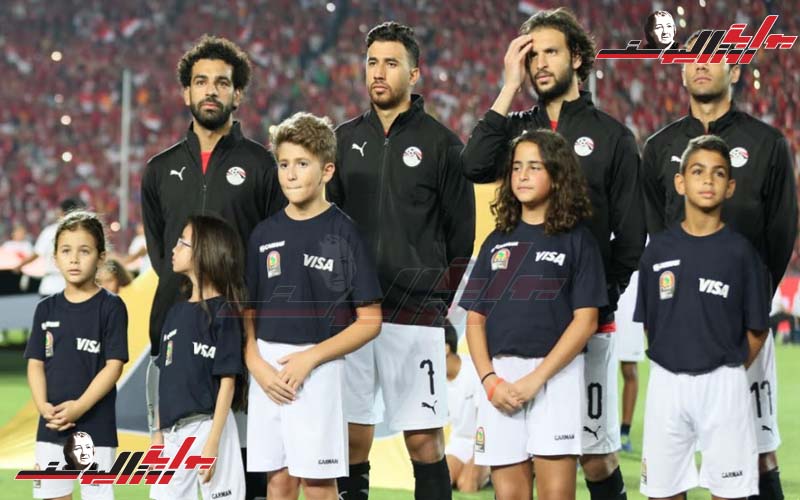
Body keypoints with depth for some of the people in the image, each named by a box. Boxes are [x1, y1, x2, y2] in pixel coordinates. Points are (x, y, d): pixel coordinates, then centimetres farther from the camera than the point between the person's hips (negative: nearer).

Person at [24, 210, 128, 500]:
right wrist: (43, 406, -10)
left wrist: (79, 407, -18)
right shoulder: (46, 309, 8)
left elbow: (114, 365, -10)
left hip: (96, 425, -4)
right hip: (51, 426, 4)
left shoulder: (110, 307, -5)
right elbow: (35, 363, 7)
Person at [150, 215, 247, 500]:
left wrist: (213, 441, -16)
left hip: (208, 425, -7)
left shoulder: (222, 312, -8)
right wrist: (159, 432, 13)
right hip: (174, 431, 7)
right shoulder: (176, 313, 13)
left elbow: (227, 381, -11)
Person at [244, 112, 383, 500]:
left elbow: (369, 321, -6)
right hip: (267, 370, 4)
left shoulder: (342, 232, -5)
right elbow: (248, 313, 13)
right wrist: (257, 365, -5)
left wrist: (310, 358, -13)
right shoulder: (265, 234, 9)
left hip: (319, 369, -4)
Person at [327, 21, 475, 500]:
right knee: (352, 437, 5)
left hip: (415, 315, -3)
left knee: (424, 438, -2)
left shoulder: (441, 144, 1)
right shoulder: (346, 138, 12)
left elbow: (461, 236, 2)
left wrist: (450, 309, -3)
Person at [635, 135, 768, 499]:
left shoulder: (740, 251, -2)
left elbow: (757, 330, 3)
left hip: (723, 385, -2)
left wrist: (727, 374, 3)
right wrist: (674, 363, 6)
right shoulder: (659, 249, 4)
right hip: (666, 383, 2)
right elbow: (648, 323, 11)